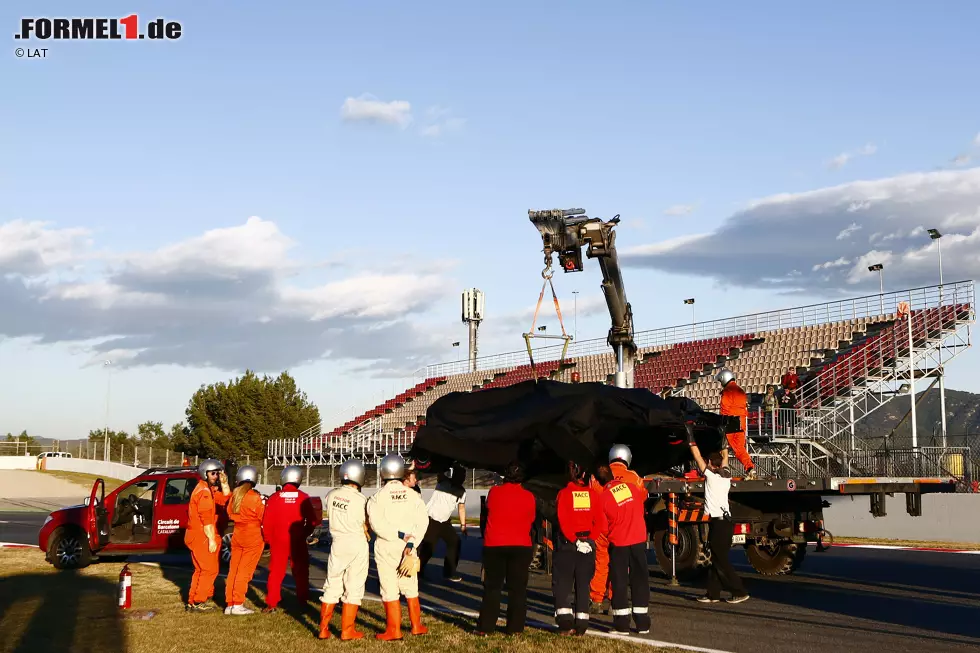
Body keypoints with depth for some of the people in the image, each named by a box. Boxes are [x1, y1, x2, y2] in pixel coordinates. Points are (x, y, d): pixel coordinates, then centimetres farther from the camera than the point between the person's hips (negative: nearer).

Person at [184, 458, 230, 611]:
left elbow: (224, 499, 8)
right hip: (201, 537, -10)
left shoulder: (210, 490, 17)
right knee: (210, 570, -6)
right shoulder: (204, 491, -15)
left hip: (196, 536, 10)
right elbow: (206, 518, -20)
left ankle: (192, 601, 21)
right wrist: (212, 539, -20)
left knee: (201, 570, 16)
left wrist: (224, 483, 0)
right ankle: (198, 602, -3)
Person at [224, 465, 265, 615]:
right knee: (245, 571, -2)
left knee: (233, 569, 11)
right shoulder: (255, 497, -14)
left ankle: (229, 604, 14)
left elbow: (230, 513, 9)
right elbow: (263, 518, -8)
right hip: (253, 537, -5)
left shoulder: (235, 495, 1)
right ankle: (238, 604, -3)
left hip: (237, 535, 5)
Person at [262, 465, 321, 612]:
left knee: (276, 573, 6)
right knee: (300, 572, 13)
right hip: (298, 542, 0)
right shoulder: (303, 498, -7)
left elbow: (266, 522, -3)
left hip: (278, 542, 0)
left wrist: (269, 539, 11)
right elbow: (313, 521, -5)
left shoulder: (274, 498, -5)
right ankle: (303, 601, 19)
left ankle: (271, 604, 3)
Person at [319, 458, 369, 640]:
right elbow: (366, 527, -4)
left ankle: (323, 629, 16)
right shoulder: (360, 500, -15)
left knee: (332, 586, 13)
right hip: (357, 545, -4)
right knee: (353, 589, 6)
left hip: (337, 543, 4)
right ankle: (347, 630, 10)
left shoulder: (331, 495, -2)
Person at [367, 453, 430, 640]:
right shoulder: (413, 495, 0)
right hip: (408, 548, 3)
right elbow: (422, 522, -9)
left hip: (386, 548, -3)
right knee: (411, 589, 16)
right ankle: (416, 625, 22)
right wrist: (410, 543, -13)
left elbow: (377, 525, -19)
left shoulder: (378, 497, -8)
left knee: (390, 590, 3)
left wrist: (401, 535, -15)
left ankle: (394, 630, 7)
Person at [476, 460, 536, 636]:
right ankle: (515, 628, 7)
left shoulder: (494, 492, -5)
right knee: (517, 588, 7)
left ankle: (485, 627, 6)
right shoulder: (529, 497, -5)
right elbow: (531, 519, 8)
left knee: (492, 587, 8)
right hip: (521, 546, 0)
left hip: (494, 545, 0)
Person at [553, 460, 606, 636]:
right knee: (583, 584, 9)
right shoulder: (592, 493, 2)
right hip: (588, 543, 3)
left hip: (567, 543, -2)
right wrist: (590, 538, -4)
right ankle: (581, 625, 8)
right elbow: (600, 521, -4)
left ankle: (565, 623, -7)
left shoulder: (563, 493, -5)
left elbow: (563, 521, -15)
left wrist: (573, 539, -12)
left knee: (562, 583, 4)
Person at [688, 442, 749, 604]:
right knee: (717, 560, 12)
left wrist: (692, 442, 11)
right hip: (725, 521, 8)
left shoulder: (710, 475, -9)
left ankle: (739, 592, -5)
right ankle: (713, 594, 14)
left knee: (721, 561, -5)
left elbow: (698, 457, 0)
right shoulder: (727, 476, 10)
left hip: (718, 523, -8)